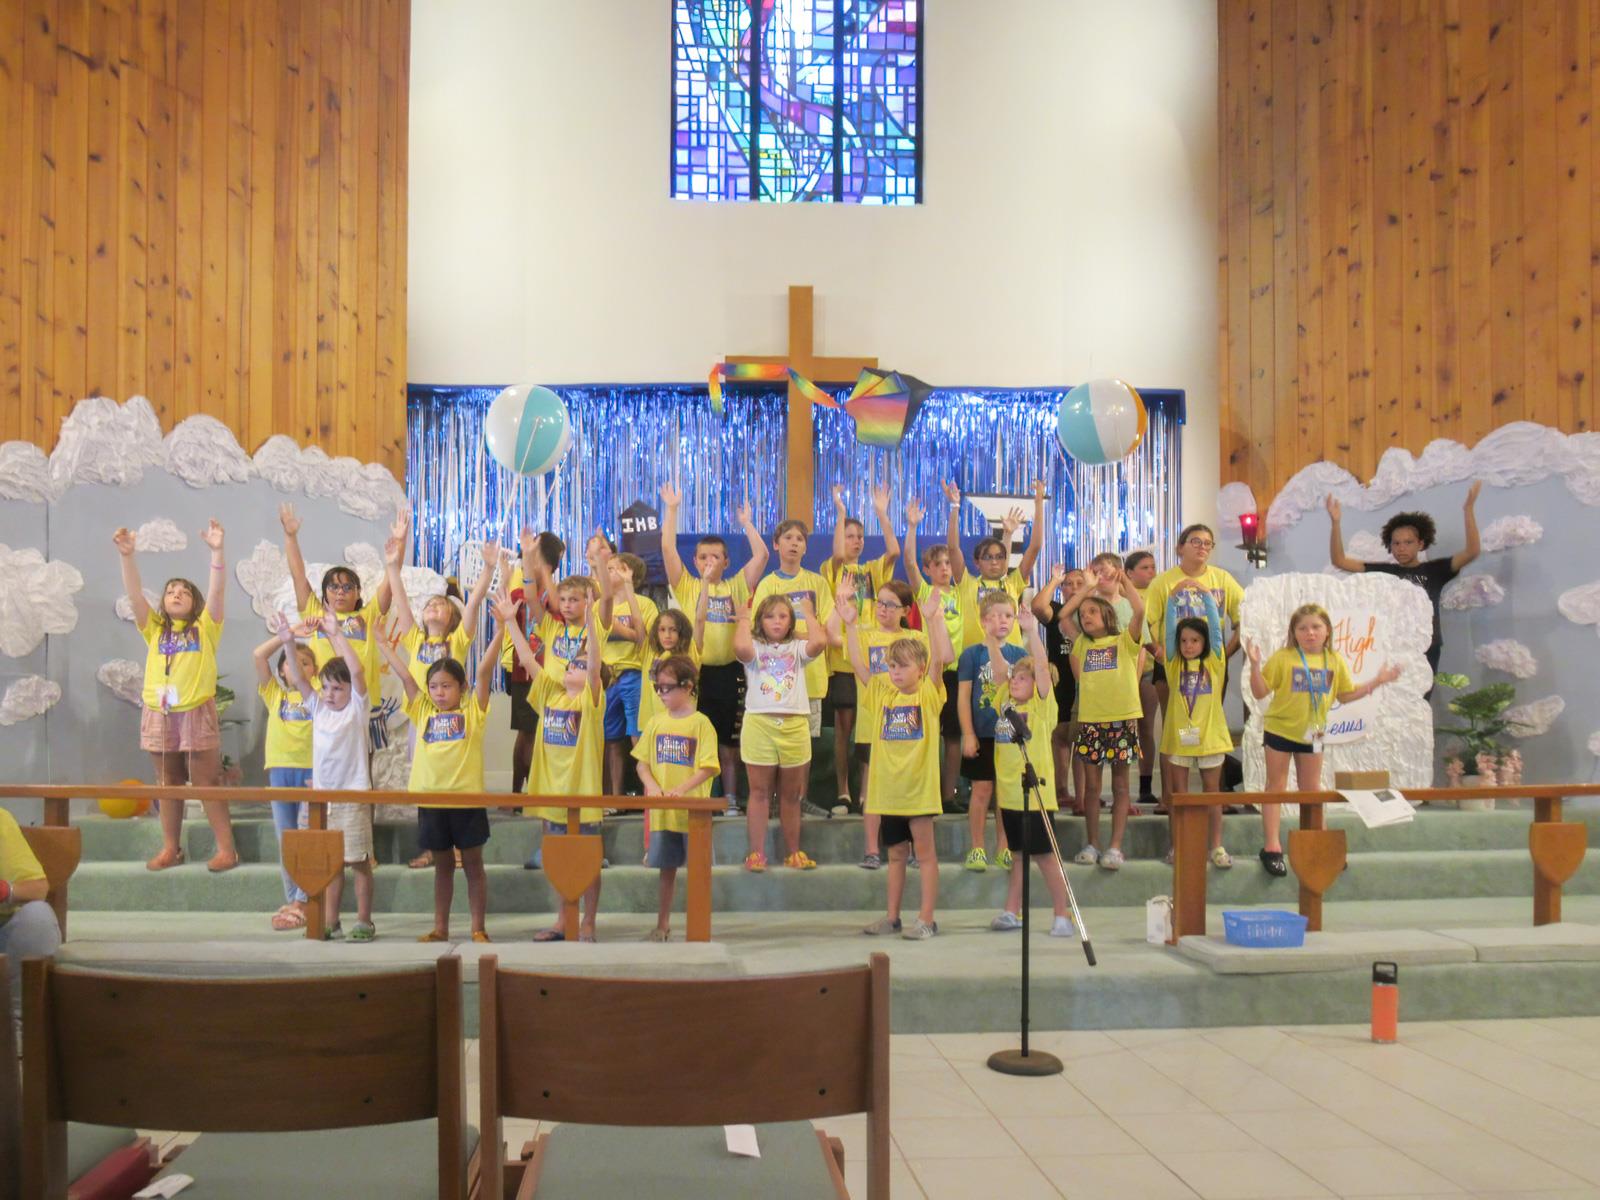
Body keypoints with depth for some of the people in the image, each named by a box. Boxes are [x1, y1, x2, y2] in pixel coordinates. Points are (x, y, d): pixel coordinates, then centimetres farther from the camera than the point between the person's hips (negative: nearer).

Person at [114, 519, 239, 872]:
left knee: (207, 783, -2)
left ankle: (226, 849, 1)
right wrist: (127, 555, -13)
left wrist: (217, 551, -21)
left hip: (197, 713, -3)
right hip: (160, 714, 3)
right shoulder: (154, 628, 12)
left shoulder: (205, 627, 4)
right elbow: (133, 593, 0)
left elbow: (218, 589, -9)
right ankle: (170, 849, 20)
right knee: (168, 784, 12)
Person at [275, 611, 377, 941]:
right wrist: (288, 643, -10)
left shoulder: (357, 708, -3)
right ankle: (332, 922, 17)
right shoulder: (318, 708, 10)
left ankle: (364, 922, 9)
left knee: (359, 860, 0)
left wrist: (337, 635, -19)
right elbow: (298, 679, 2)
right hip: (322, 794, 5)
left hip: (353, 795, -5)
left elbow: (357, 671, -17)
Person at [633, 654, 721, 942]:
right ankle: (662, 925, 22)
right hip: (662, 811, 4)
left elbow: (708, 768, -11)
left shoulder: (700, 723, -6)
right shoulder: (656, 722, 7)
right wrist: (652, 786, -10)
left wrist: (680, 789, -23)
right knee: (666, 867, 12)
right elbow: (643, 763, 9)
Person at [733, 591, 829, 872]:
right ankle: (756, 853, 8)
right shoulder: (755, 648, 5)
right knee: (760, 791, 3)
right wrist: (743, 618, -3)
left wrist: (808, 613, 3)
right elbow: (740, 647, -20)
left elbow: (819, 642, -12)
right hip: (759, 723, -2)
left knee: (791, 794, 11)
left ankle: (793, 853, 20)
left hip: (794, 726, 2)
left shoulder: (798, 648, 9)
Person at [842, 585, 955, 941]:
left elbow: (940, 658, -17)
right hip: (887, 785, 5)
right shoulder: (882, 693, 8)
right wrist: (850, 625, -5)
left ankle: (926, 919, 6)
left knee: (924, 851, 2)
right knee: (896, 853, 15)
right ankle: (892, 916, 23)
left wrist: (932, 619, -25)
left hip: (918, 783, -5)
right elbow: (859, 664, 2)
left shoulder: (928, 694, -3)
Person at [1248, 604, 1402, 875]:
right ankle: (1272, 847, 7)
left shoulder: (1335, 661, 0)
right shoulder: (1282, 658, -13)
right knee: (1276, 787, 3)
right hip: (1279, 730, -4)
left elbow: (1346, 695, 9)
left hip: (1312, 733, 4)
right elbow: (1260, 692, -14)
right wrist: (1255, 665, -28)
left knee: (1311, 790, 16)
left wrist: (1377, 681, 4)